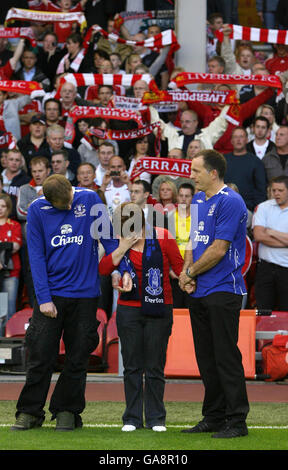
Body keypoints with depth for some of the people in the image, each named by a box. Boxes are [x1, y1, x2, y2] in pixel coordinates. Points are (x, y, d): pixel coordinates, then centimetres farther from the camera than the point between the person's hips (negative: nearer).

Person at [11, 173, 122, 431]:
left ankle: (67, 411, 14)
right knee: (40, 356, -1)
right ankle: (30, 411, 8)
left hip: (85, 293, 0)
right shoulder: (37, 210, -4)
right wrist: (43, 298, -10)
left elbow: (108, 237, 3)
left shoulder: (90, 199, -4)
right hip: (51, 294, 0)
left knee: (78, 358, 4)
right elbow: (36, 255, -4)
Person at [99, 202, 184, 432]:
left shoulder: (162, 238, -5)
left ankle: (156, 418, 11)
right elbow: (103, 268, -9)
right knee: (132, 366, 6)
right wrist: (123, 247, -18)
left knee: (155, 367, 3)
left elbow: (179, 266, 2)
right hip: (129, 309, 2)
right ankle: (132, 418, 13)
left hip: (159, 309, -2)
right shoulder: (120, 242, 2)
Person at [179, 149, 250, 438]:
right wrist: (186, 274, 2)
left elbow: (218, 250, -16)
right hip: (199, 292, 9)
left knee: (226, 357, -7)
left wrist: (190, 272, -5)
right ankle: (213, 418, 20)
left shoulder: (230, 202, -13)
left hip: (223, 292, -9)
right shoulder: (198, 199, 15)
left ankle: (236, 421, -3)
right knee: (206, 359, 12)